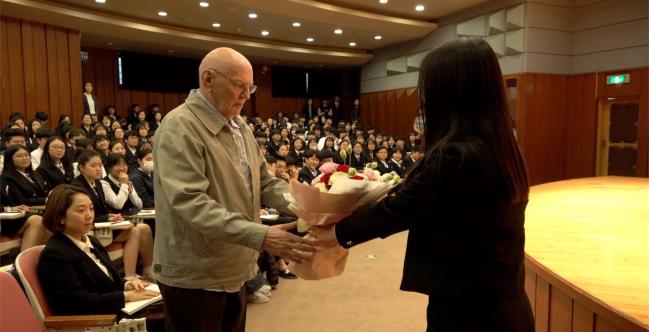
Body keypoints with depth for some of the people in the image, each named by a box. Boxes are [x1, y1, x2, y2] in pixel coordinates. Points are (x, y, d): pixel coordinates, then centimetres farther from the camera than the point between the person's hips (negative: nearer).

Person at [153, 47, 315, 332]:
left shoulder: (240, 128, 9)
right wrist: (260, 236, -36)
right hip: (193, 277, -8)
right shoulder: (179, 127, -19)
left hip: (233, 270, 8)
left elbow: (264, 183, 9)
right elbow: (190, 202, -29)